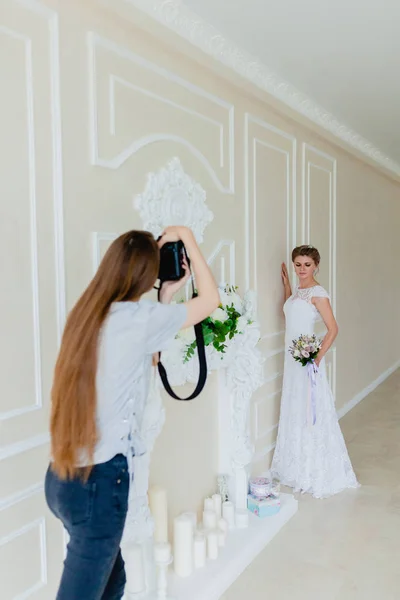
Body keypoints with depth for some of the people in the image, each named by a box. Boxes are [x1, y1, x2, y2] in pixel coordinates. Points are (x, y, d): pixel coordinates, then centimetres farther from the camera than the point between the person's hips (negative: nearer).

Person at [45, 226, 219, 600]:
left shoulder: (88, 314, 6)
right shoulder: (136, 318, -17)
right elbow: (210, 300, -6)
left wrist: (168, 295, 16)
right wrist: (186, 237, 2)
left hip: (64, 477, 8)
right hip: (99, 481, -8)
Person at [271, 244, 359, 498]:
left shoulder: (318, 292, -13)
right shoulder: (298, 290, 11)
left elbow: (333, 329, -17)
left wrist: (318, 357, -24)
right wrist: (287, 284, 19)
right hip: (292, 356, 8)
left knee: (311, 411, -1)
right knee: (295, 410, 15)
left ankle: (318, 472, 13)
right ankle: (298, 467, 29)